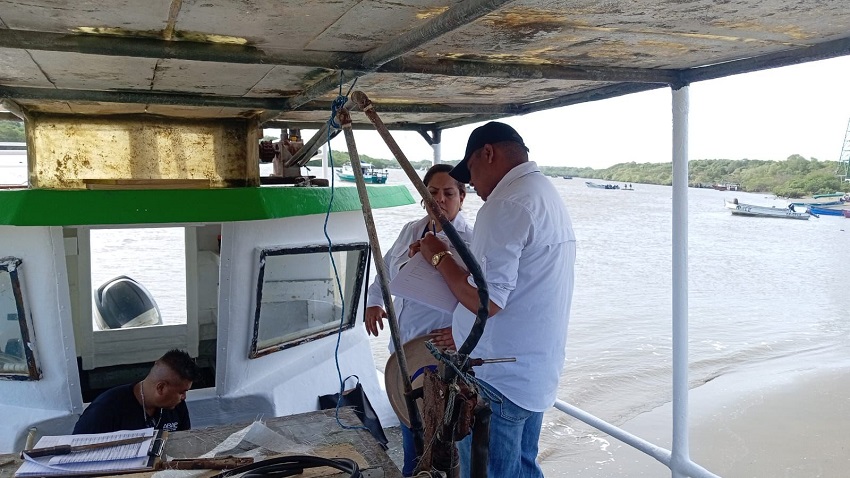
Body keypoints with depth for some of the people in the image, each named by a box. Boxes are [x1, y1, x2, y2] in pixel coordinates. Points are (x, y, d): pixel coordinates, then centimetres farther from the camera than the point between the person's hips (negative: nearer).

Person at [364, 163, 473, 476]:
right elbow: (386, 269, 19)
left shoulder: (470, 242, -15)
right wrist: (374, 301, 6)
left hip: (442, 351, -7)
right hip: (404, 346, 7)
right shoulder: (410, 231, 5)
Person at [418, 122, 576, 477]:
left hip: (498, 380, -10)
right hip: (538, 372, 10)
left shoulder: (506, 205, -20)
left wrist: (439, 256, -10)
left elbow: (485, 300, -25)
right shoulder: (551, 198, 12)